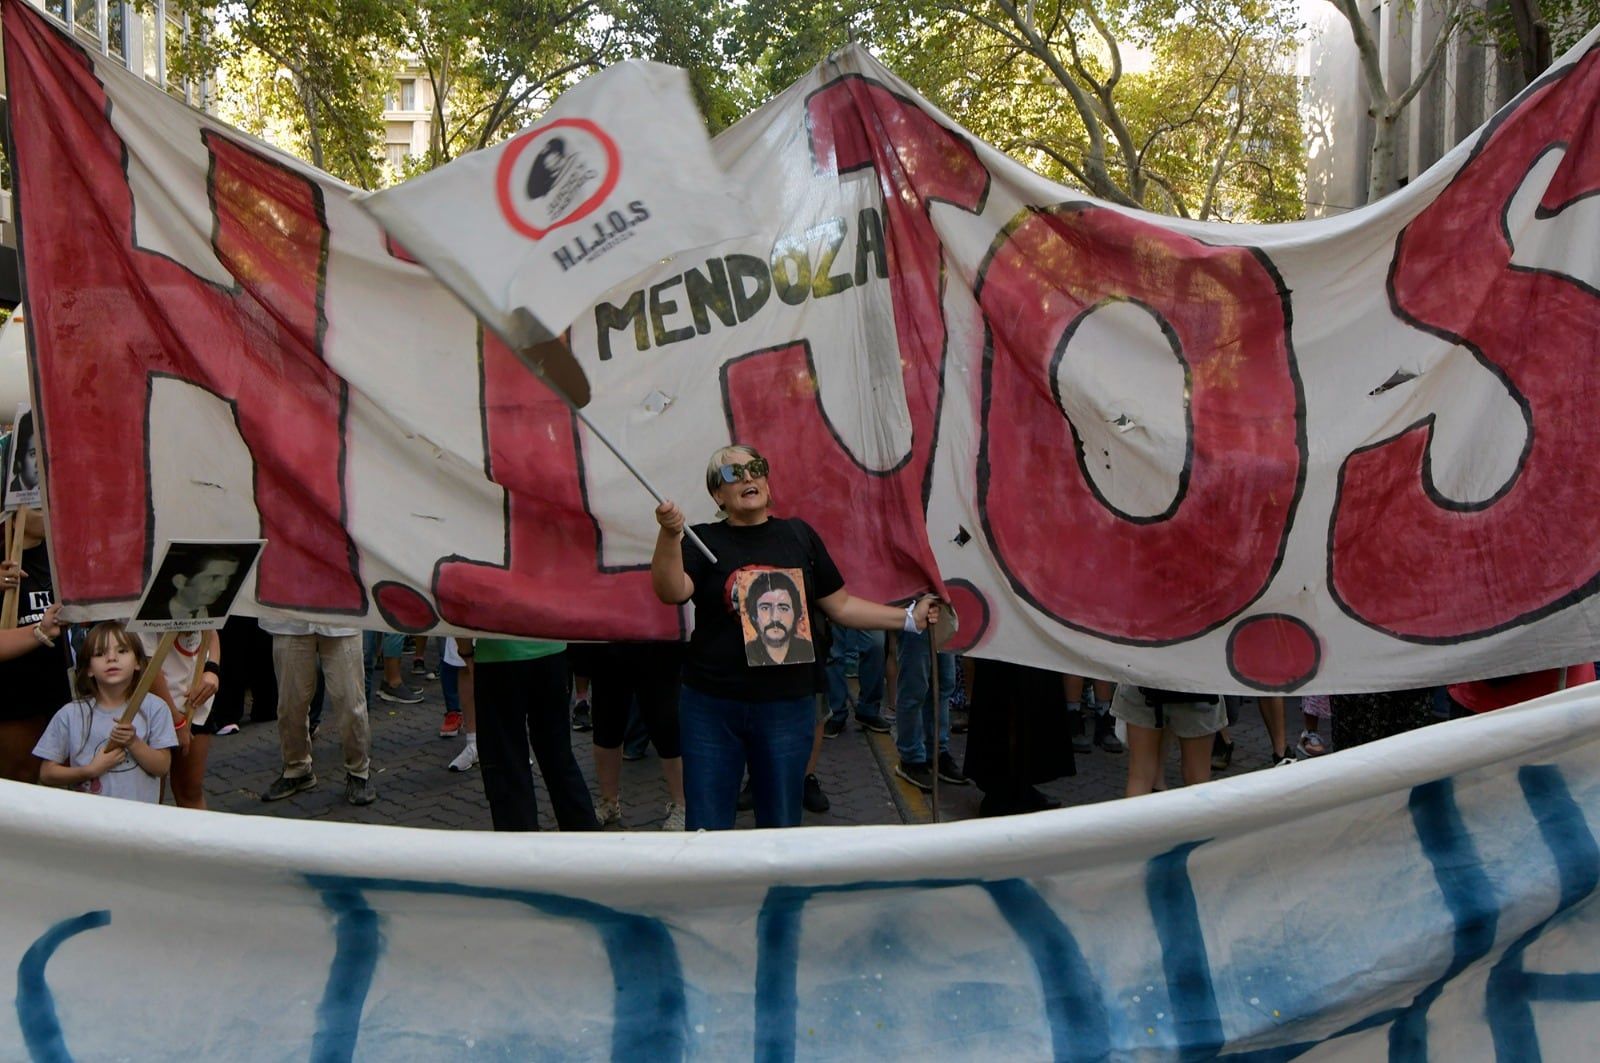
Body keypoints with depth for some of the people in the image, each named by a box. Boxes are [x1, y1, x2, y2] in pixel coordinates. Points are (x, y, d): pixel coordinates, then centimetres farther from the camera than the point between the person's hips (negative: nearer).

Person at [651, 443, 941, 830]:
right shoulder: (704, 540, 0)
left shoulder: (798, 535, 7)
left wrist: (910, 617, 6)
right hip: (711, 707, -2)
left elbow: (840, 606, 11)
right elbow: (672, 591, -19)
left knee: (781, 826, 13)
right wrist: (670, 535, -34)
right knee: (706, 830, 7)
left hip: (787, 706, 2)